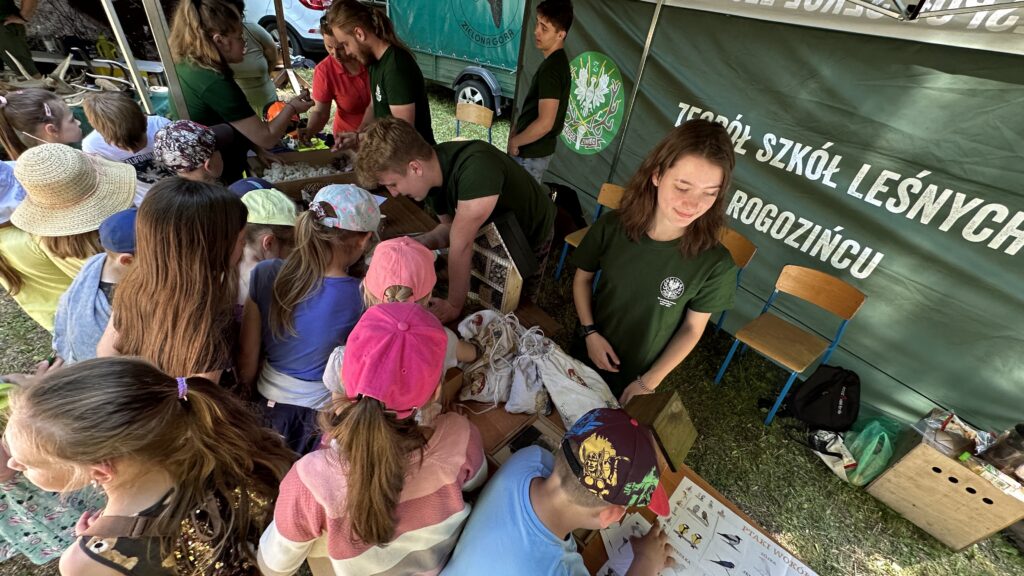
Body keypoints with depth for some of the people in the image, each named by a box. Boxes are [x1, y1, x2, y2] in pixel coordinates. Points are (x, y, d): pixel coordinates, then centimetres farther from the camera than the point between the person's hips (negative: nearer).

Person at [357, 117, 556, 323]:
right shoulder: (434, 170, -16)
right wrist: (419, 243, -25)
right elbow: (451, 226, -6)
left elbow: (461, 244, -40)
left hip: (530, 235, -6)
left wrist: (453, 306, -32)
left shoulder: (475, 169, -44)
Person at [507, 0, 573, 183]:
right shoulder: (556, 62, 9)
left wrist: (514, 142, -14)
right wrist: (516, 134, 6)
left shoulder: (551, 69, -22)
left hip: (531, 155, -9)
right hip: (534, 150, 9)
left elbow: (544, 123, -28)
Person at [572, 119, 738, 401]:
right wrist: (590, 333, -14)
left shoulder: (714, 263, -24)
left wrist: (648, 382, -11)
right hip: (591, 350, 2)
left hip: (639, 373, -1)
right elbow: (583, 277, -4)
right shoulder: (611, 227, -20)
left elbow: (692, 328, -12)